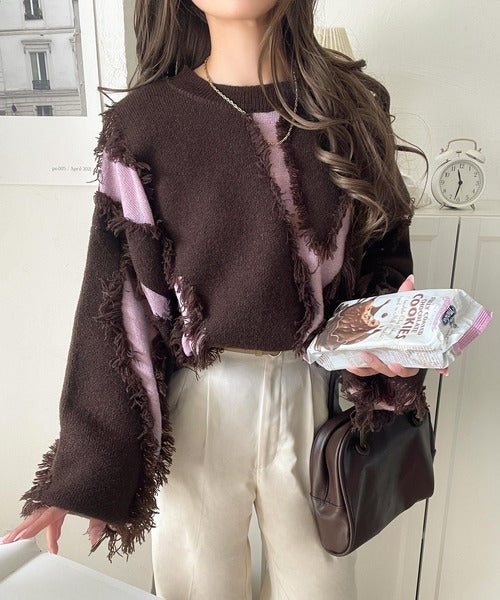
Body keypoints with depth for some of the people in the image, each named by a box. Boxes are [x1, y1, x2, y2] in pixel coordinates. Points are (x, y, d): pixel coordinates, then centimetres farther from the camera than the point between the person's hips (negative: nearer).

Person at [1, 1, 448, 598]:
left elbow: (385, 249, 9)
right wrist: (83, 474, -7)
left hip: (315, 391, 3)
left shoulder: (354, 102, 2)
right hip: (197, 399, -1)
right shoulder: (144, 121, -6)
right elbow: (119, 303, -8)